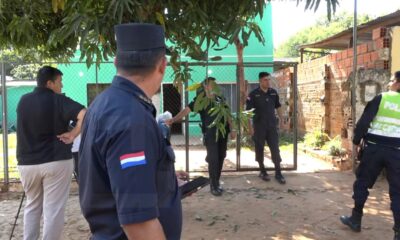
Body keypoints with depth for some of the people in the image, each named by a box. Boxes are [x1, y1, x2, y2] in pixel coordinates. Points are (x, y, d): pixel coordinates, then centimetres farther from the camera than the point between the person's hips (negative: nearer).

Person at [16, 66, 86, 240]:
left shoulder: (23, 101, 6)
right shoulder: (58, 100, -12)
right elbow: (85, 115, -26)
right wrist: (73, 134, -16)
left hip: (26, 163, 6)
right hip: (56, 161, -5)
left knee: (32, 206, 22)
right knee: (53, 209, 3)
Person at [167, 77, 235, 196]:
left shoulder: (220, 99, 9)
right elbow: (187, 110, -18)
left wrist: (232, 129, 9)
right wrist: (173, 119, -32)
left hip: (223, 133, 5)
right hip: (210, 135, -5)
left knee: (221, 158, 9)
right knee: (213, 159, -6)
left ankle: (217, 183, 23)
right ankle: (213, 186, 5)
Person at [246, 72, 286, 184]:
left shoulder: (274, 92, 3)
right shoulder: (253, 94, -9)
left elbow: (278, 107, 15)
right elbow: (248, 111, -9)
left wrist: (281, 120, 13)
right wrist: (250, 127, -13)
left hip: (272, 126, 3)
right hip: (259, 127, -3)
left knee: (275, 149, 3)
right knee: (259, 149, 8)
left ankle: (278, 173, 11)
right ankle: (262, 171, 23)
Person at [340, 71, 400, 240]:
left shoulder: (380, 98, -2)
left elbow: (363, 121, -7)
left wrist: (357, 141, 4)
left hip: (374, 147, -2)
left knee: (362, 183, 13)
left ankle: (355, 220, 22)